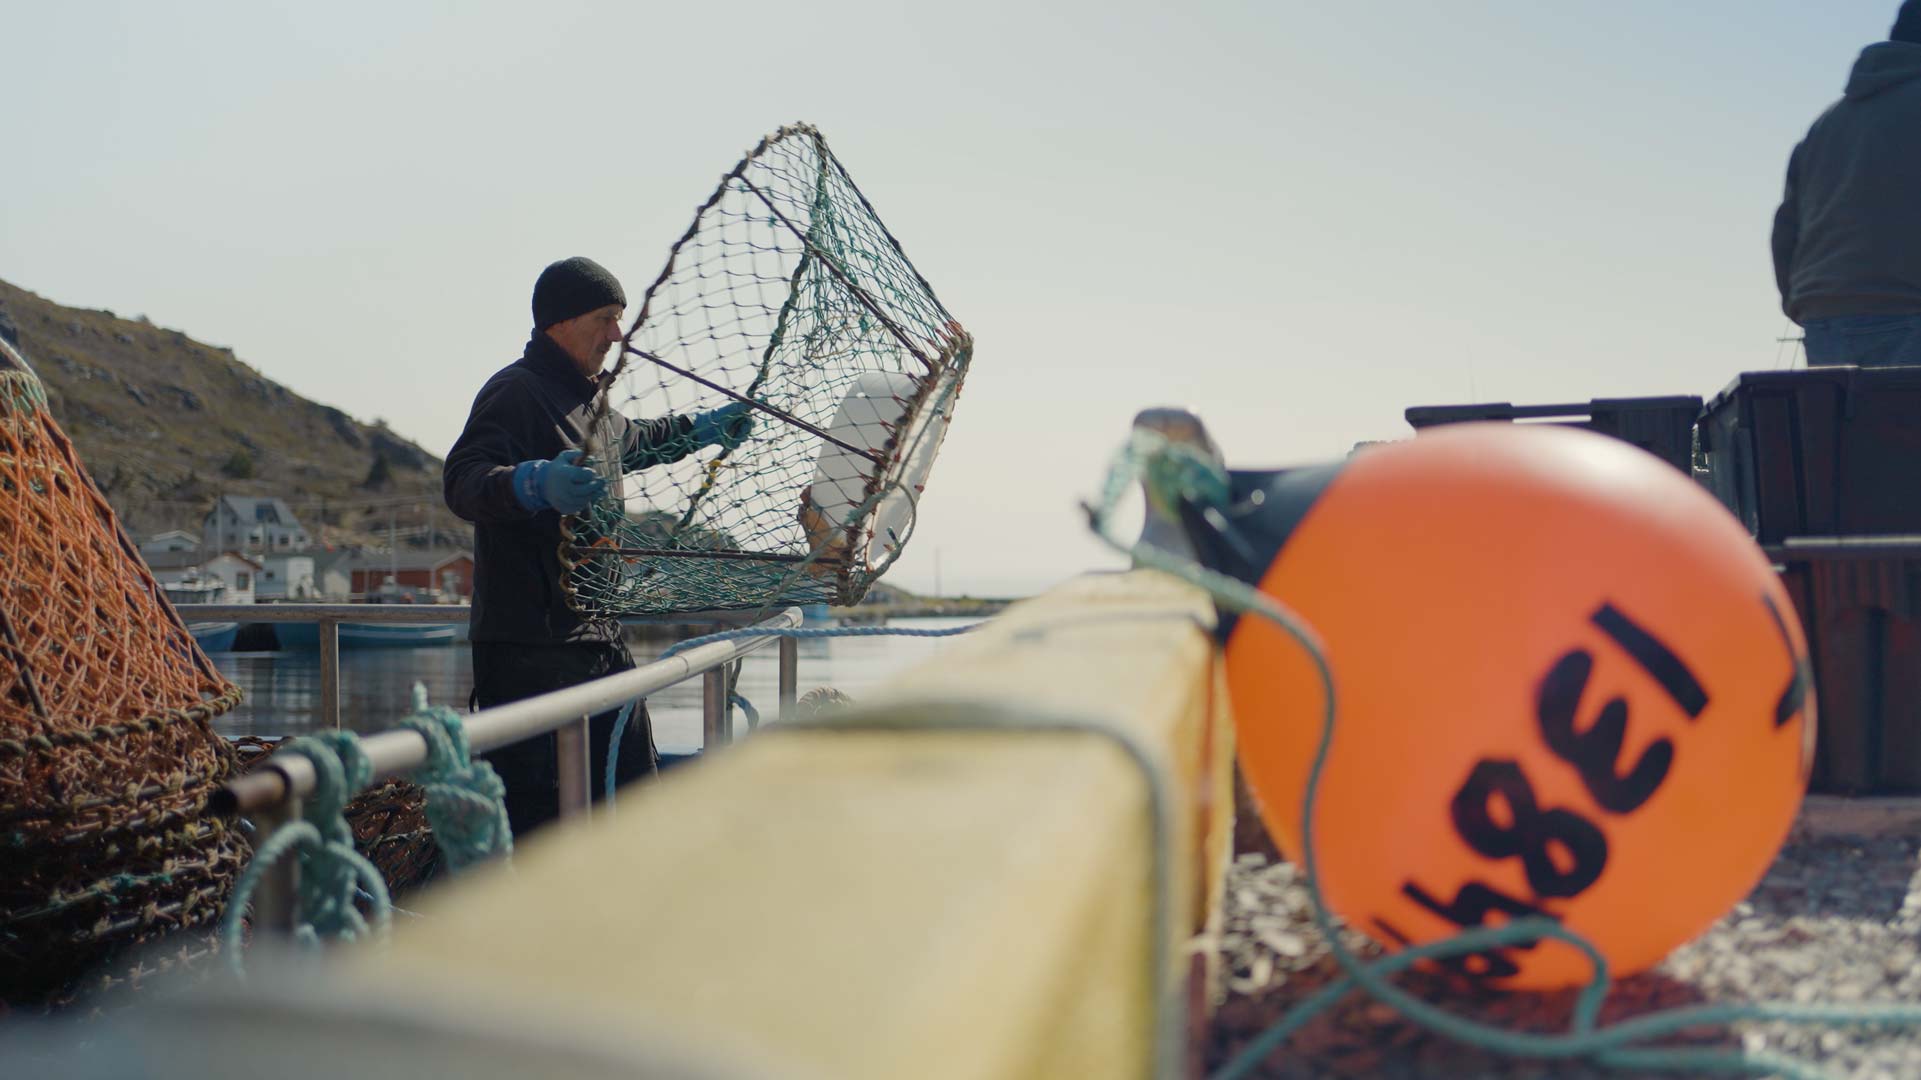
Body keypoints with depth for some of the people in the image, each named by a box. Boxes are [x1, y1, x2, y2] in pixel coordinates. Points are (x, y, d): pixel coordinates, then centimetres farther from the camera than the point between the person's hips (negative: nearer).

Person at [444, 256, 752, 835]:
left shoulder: (588, 397, 21)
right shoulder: (515, 392, -11)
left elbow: (629, 441, 44)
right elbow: (463, 482, -26)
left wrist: (700, 429, 48)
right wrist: (535, 484, -44)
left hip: (599, 635, 10)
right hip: (528, 645, -10)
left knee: (636, 789, 14)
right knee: (534, 809, -11)